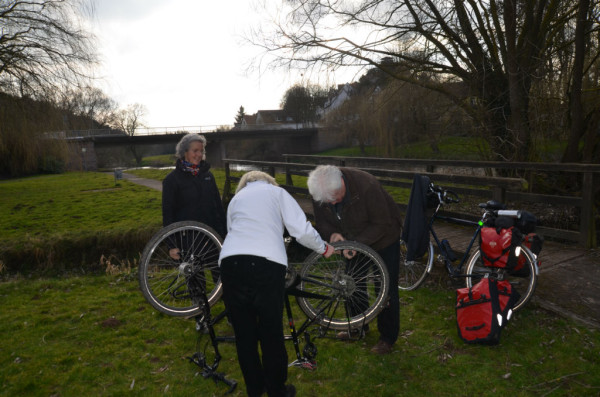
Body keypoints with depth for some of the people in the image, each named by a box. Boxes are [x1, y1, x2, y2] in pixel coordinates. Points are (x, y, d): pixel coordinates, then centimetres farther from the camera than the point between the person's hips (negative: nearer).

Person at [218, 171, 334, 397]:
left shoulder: (235, 198, 29)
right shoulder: (276, 192, 19)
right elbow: (302, 230, 8)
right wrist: (323, 248, 24)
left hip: (230, 262, 3)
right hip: (267, 265, -3)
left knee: (244, 334, 18)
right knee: (271, 335, 12)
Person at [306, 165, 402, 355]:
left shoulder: (367, 186, -37)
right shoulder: (320, 191, -20)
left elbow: (382, 224, -29)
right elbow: (322, 222, -7)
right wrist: (332, 234, -28)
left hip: (382, 239, -5)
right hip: (353, 240, 6)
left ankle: (388, 337, 16)